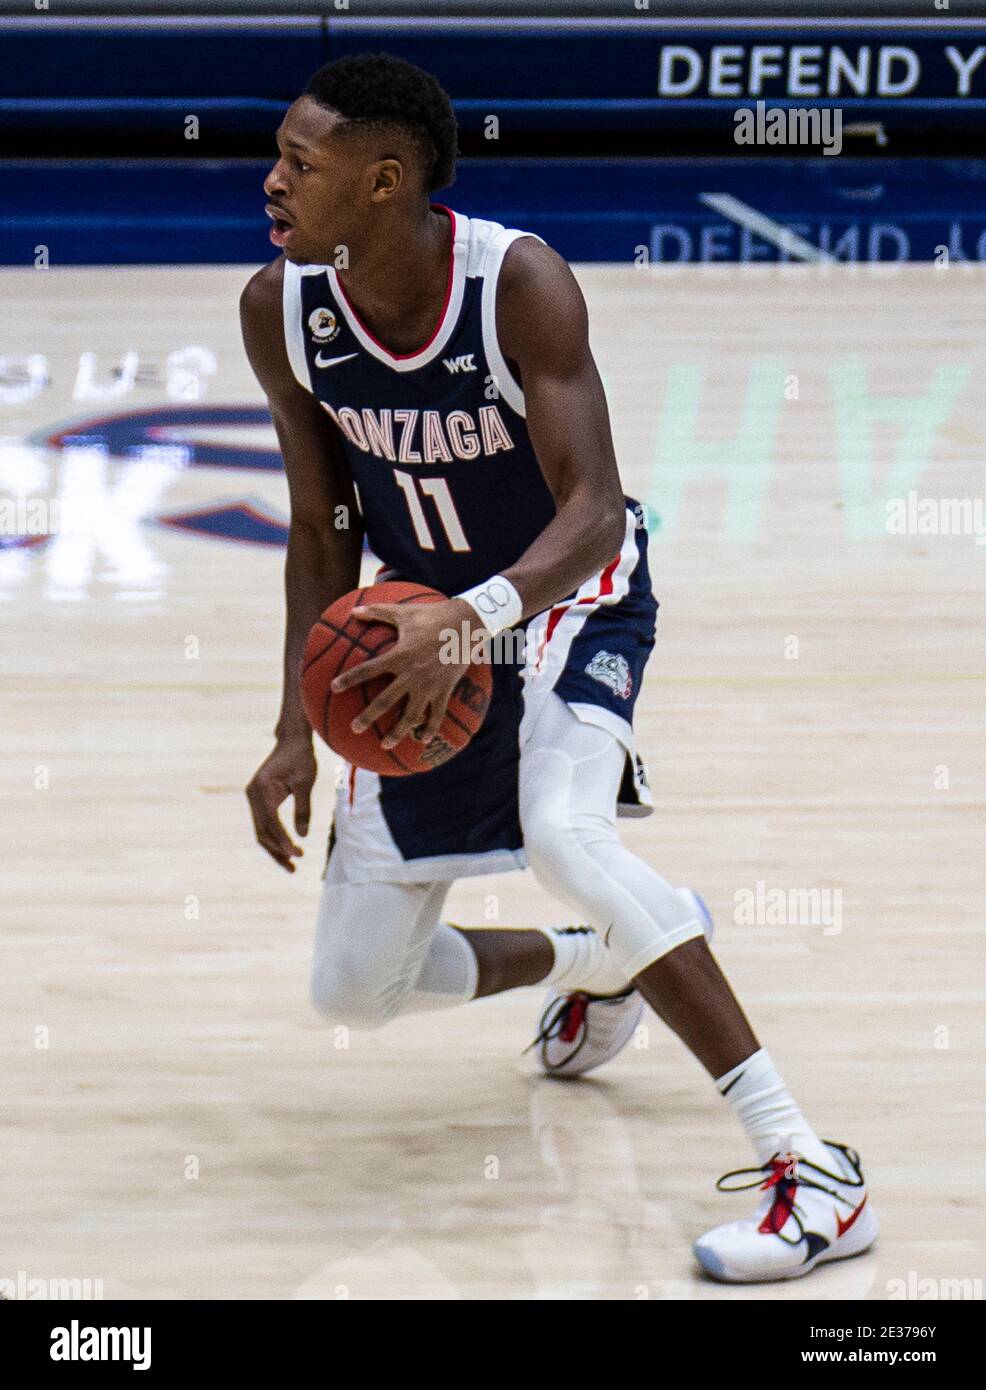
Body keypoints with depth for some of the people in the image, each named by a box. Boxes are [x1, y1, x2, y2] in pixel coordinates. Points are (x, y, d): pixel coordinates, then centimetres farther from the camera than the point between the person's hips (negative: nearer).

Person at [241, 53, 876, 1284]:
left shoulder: (518, 282, -27)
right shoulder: (281, 309, -13)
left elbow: (593, 510, -33)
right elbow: (322, 528, -1)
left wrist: (473, 618, -51)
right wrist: (298, 731, -8)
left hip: (568, 593, -6)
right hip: (427, 628, 6)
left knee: (565, 837, -37)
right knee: (355, 990, 5)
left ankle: (807, 1169, -34)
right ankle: (594, 965, 38)